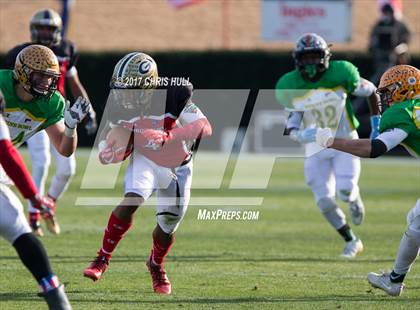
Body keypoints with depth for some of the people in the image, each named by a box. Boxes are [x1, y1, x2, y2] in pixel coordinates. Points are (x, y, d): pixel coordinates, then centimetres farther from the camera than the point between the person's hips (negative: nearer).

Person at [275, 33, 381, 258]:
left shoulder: (341, 73, -15)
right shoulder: (290, 86, -10)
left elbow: (370, 90, 1)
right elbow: (291, 123, -4)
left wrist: (377, 123, 1)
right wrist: (299, 134, -27)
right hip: (315, 147, 2)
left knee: (345, 191, -20)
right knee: (324, 201, -5)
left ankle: (354, 199, 20)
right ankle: (351, 242, 16)